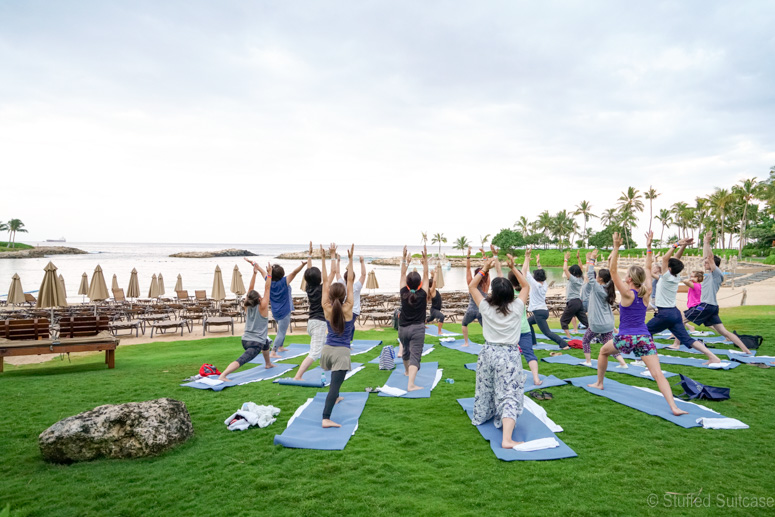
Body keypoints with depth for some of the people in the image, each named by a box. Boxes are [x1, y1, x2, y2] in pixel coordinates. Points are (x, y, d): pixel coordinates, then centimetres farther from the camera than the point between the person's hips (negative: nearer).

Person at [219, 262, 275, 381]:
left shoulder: (247, 307, 3)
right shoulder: (262, 307, -12)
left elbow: (250, 289, 7)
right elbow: (267, 288, -9)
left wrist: (254, 273, 6)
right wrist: (268, 273, -8)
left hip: (245, 340, 8)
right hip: (256, 344, -8)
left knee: (266, 342, 36)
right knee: (242, 360, -20)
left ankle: (268, 363, 54)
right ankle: (222, 376, -38)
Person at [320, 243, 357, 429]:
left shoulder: (327, 308, -3)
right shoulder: (347, 308, -9)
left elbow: (325, 281, -1)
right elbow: (350, 281, -6)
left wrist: (324, 258, 1)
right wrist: (350, 259, -4)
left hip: (327, 349, 5)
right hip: (342, 351, -4)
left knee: (336, 378, 34)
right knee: (335, 384, -11)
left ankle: (335, 398, 52)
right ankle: (326, 418, -22)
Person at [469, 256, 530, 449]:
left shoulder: (486, 308, -6)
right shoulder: (517, 308, -8)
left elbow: (471, 286, 8)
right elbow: (526, 286, 9)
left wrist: (485, 268, 5)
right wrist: (513, 267, 6)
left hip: (488, 353, 2)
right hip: (509, 355, -2)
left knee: (485, 388, 22)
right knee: (509, 395, -7)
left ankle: (480, 416, 50)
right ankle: (507, 439, -21)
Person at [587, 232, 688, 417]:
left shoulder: (627, 294, -8)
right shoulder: (646, 293, 4)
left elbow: (613, 271, -12)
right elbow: (647, 269, 17)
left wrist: (616, 248, -17)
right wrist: (648, 247, 18)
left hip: (626, 338, -3)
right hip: (644, 338, 3)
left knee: (603, 351, 27)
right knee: (658, 374, -7)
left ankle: (599, 383, 37)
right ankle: (674, 407, -22)